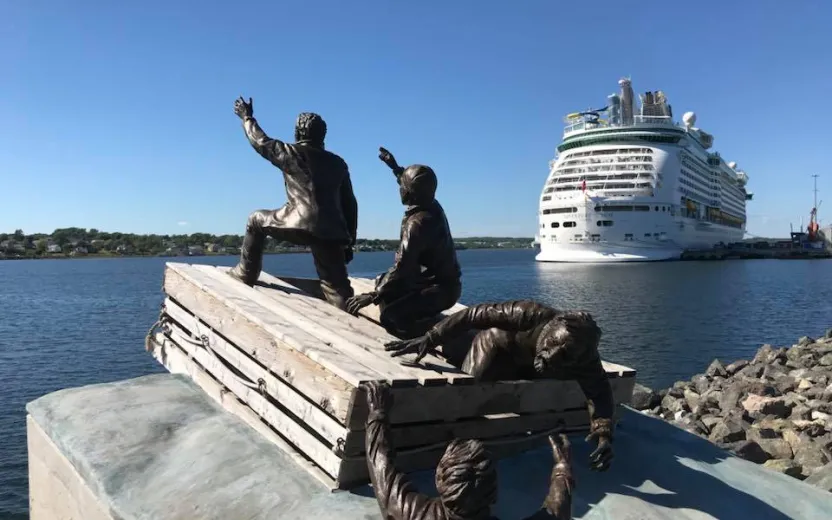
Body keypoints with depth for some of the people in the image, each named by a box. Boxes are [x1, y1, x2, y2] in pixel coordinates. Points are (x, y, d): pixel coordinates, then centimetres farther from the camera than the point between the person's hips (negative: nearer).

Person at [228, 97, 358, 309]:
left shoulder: (291, 154, 6)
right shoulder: (337, 163, 19)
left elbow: (261, 141, 24)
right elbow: (349, 204, 18)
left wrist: (247, 117, 42)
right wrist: (349, 242, 22)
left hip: (300, 225, -3)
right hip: (331, 233, 3)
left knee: (256, 221, 24)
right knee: (337, 287, 6)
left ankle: (245, 274, 29)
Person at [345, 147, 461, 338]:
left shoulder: (417, 223, -25)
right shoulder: (432, 206, 3)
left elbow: (402, 267, -30)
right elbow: (415, 185, 29)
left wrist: (373, 296, -28)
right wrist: (395, 167, 29)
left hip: (439, 289, -10)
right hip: (442, 282, 10)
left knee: (390, 315, -27)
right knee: (383, 281, 18)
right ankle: (424, 320, 16)